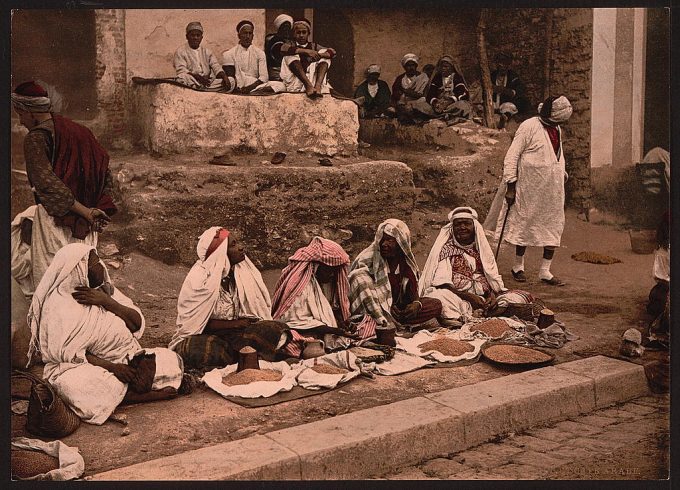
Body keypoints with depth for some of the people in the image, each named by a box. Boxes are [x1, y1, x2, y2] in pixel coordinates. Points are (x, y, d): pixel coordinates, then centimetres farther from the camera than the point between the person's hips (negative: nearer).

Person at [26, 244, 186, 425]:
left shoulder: (105, 290, 7)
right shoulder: (60, 303, -12)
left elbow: (138, 324, -2)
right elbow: (66, 352, -17)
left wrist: (106, 301, -17)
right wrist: (112, 367, -24)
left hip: (124, 358, 6)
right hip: (81, 366, -5)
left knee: (172, 361, -8)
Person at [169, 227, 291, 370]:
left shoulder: (243, 272, 3)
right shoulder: (199, 278, -12)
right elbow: (196, 321, -12)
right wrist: (236, 324, -15)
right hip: (203, 335, -4)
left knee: (278, 330, -21)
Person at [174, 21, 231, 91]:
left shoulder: (206, 51, 22)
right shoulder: (180, 51, 8)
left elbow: (216, 66, 9)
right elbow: (181, 71, -6)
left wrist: (224, 77, -14)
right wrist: (198, 77, -24)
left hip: (208, 81, 4)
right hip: (192, 82, -4)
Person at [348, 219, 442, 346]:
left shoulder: (406, 262, 5)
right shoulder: (367, 258, -9)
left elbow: (412, 290, 13)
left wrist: (416, 303, -13)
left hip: (398, 308, 5)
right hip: (372, 310, -5)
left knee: (436, 305, -9)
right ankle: (385, 328, -38)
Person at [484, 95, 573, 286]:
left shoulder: (557, 129, 12)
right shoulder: (529, 127, -12)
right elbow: (512, 156, -13)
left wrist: (563, 174, 19)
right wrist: (511, 185, -17)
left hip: (553, 189, 7)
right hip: (530, 187, -7)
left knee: (554, 227, 3)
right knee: (524, 224, 5)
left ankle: (545, 271, 9)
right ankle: (518, 266, 20)